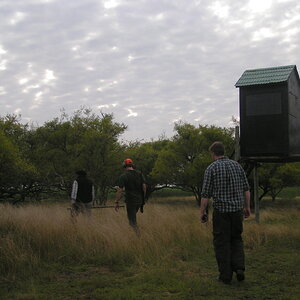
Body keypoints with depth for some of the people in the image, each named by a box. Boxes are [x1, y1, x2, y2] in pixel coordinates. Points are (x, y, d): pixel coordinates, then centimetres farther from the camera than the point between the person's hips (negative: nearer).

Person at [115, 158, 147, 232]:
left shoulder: (123, 176, -11)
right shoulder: (139, 174, 3)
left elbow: (120, 191, -14)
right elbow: (144, 186, 3)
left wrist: (117, 202, -7)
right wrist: (143, 198, 14)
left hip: (130, 201, -5)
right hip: (139, 200, 6)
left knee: (132, 221, 2)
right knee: (133, 216, 25)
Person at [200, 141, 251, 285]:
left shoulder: (212, 168, -6)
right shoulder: (237, 165, 6)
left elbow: (206, 193, -8)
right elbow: (246, 189, 9)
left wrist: (202, 211, 0)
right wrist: (247, 207, 18)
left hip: (221, 210, -4)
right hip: (237, 209, 4)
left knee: (222, 242, 6)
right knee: (236, 239, 19)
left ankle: (226, 275, 9)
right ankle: (239, 267, 4)